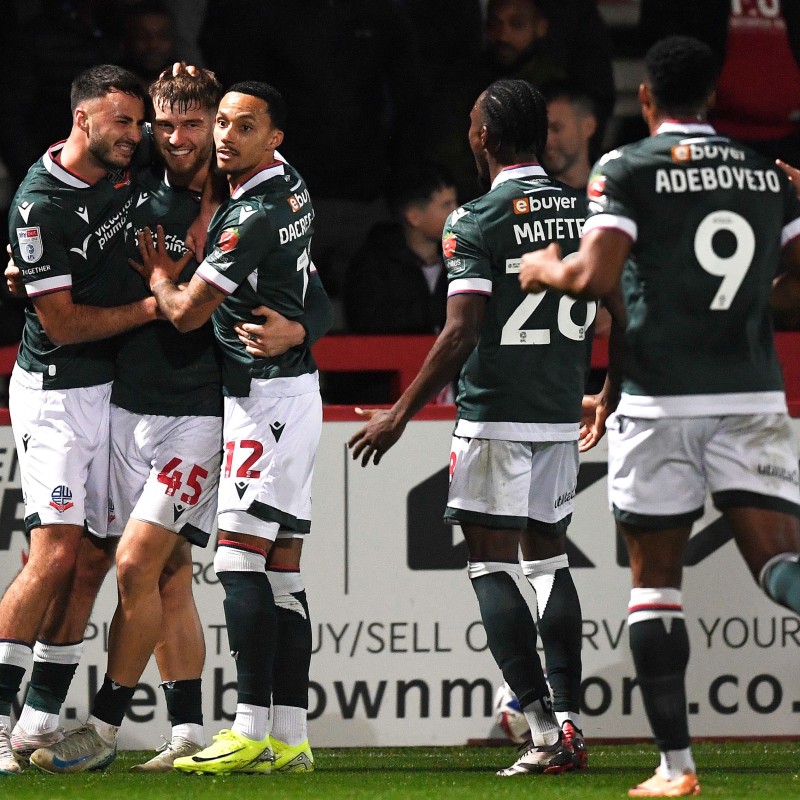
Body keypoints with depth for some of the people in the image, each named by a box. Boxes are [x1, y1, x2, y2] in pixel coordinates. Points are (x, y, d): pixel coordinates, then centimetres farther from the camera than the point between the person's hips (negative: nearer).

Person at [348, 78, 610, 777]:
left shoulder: (476, 221, -11)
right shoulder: (587, 211, 7)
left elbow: (462, 333, -16)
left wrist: (401, 413, -8)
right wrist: (605, 399, 26)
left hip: (495, 414, -6)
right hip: (561, 413, 6)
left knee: (492, 564, -3)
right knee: (547, 554, 16)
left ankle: (545, 732, -12)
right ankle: (568, 720, 12)